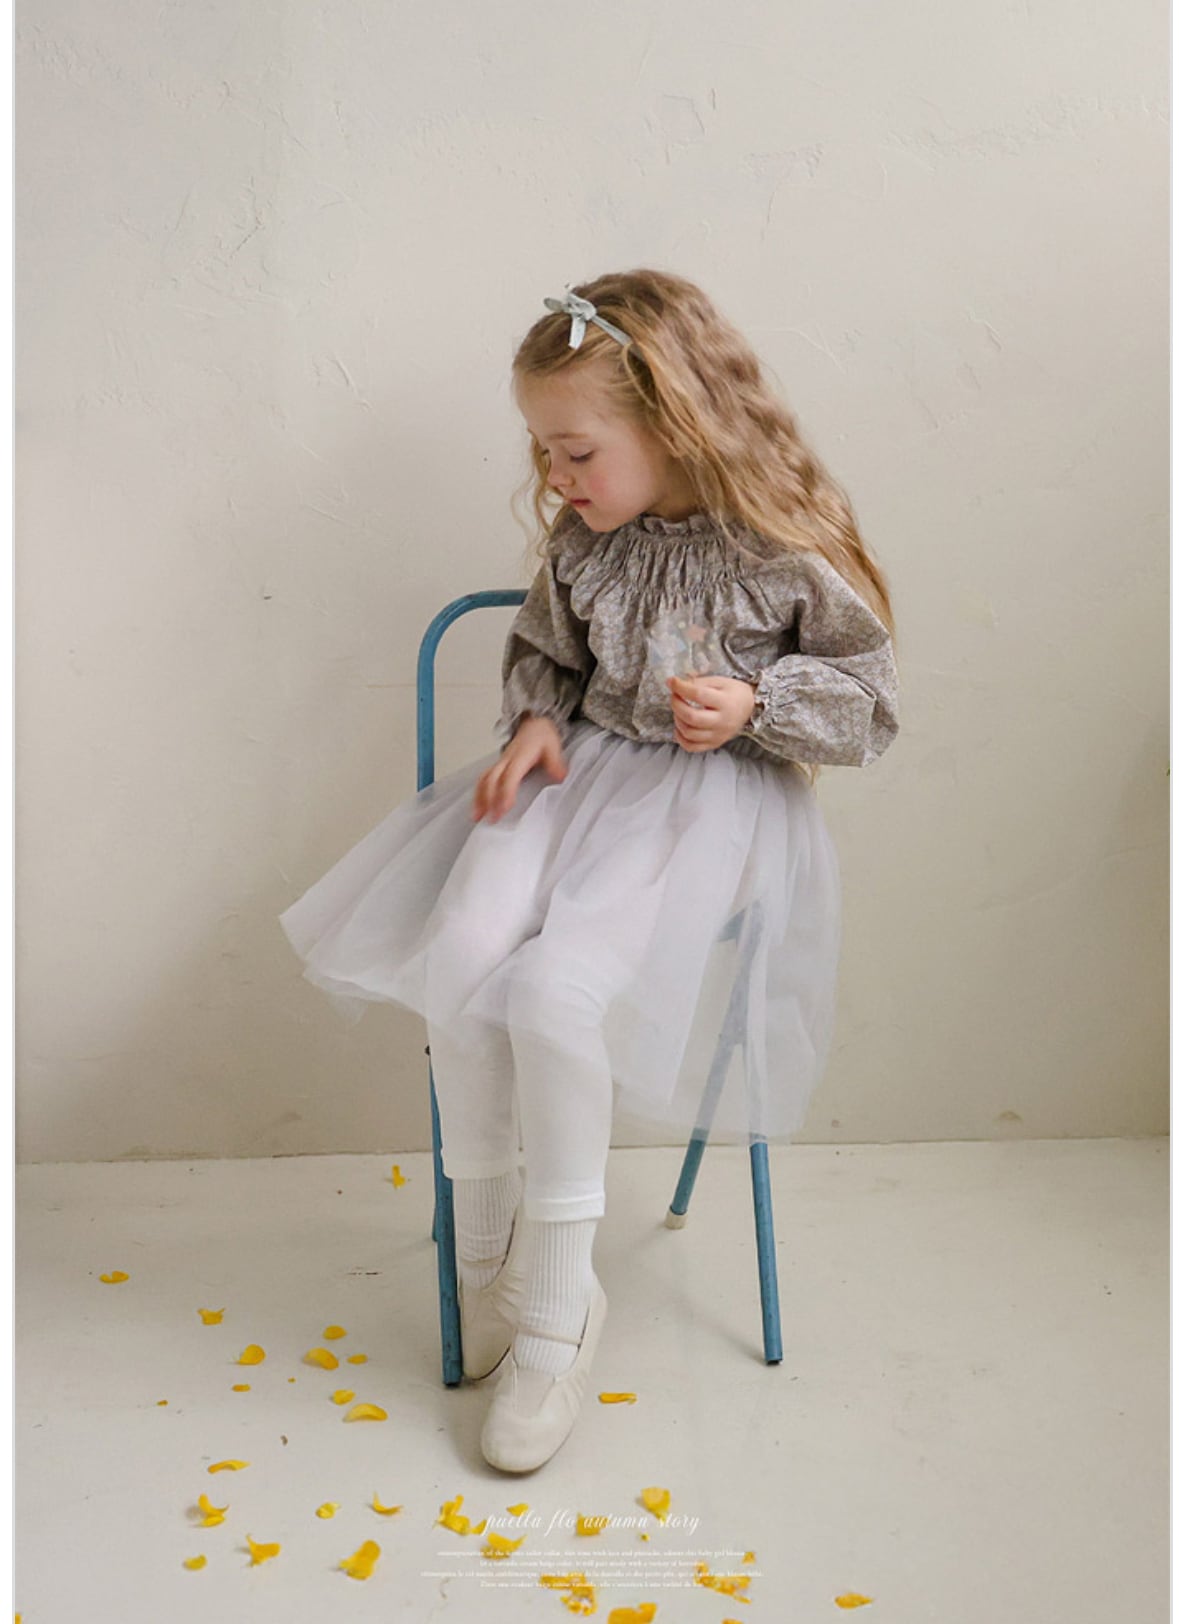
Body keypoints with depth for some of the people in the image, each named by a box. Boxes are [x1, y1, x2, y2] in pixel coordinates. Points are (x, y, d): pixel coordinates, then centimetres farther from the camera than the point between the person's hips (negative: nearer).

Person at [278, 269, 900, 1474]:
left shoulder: (786, 547, -10)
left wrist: (754, 704, -18)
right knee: (461, 954, -22)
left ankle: (555, 1300, -8)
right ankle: (484, 1250, -2)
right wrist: (535, 723, 0)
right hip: (583, 772, 5)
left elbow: (867, 694, -1)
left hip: (715, 800, -5)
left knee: (558, 991, -27)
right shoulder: (581, 540, 3)